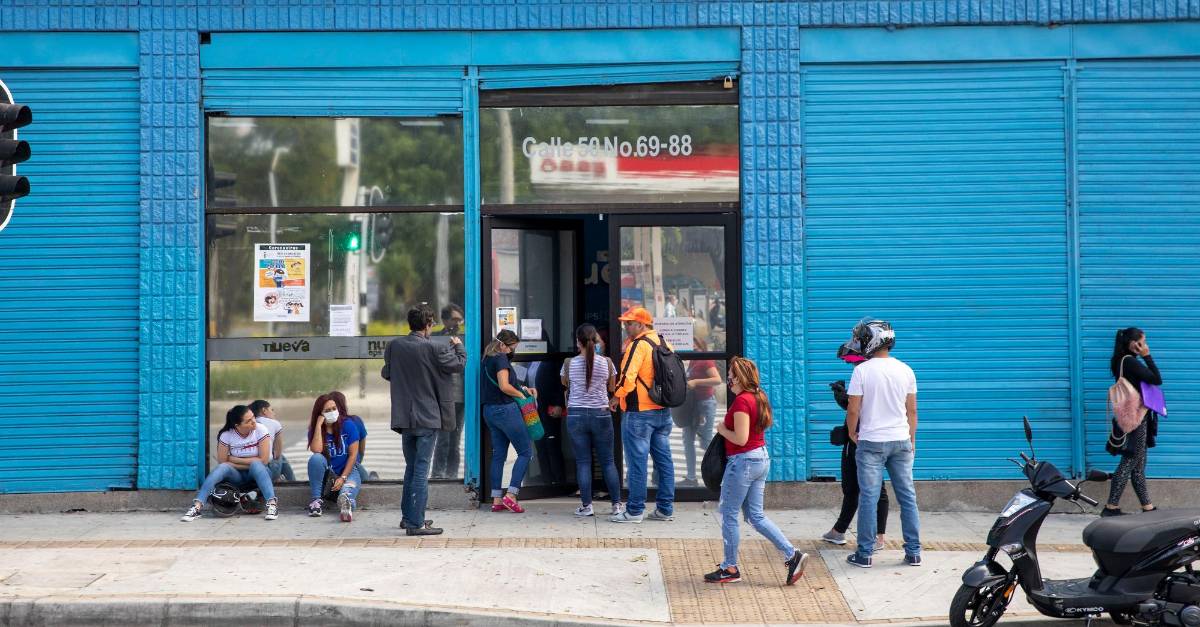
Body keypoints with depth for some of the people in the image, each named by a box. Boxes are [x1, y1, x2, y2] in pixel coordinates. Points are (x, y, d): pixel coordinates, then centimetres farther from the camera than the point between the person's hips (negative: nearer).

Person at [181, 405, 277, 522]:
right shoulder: (227, 435, -10)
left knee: (256, 465, -34)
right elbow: (222, 461, -10)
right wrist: (249, 462, -16)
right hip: (236, 475, 1)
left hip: (258, 473, -1)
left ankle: (272, 504, -45)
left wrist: (234, 459, -13)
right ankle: (197, 507, -40)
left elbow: (264, 460, -16)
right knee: (223, 468, -30)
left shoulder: (260, 430, -13)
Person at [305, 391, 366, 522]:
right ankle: (315, 500, -28)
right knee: (315, 458, -31)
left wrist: (343, 477, -16)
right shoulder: (314, 429, -1)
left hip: (348, 470, -3)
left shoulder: (348, 425, -7)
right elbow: (316, 450, -21)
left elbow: (353, 455, -7)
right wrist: (319, 425, -19)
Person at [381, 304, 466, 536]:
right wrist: (458, 346, 17)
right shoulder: (433, 349, -15)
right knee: (421, 470, -2)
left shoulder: (394, 346, 0)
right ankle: (416, 523, -2)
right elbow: (459, 364, -2)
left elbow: (386, 373, 13)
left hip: (403, 418, 6)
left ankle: (407, 516, 26)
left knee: (411, 468, 19)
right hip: (427, 418, -6)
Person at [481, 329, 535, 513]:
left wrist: (521, 388, 12)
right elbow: (504, 386, -22)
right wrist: (521, 394, -5)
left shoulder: (487, 359, 16)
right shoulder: (501, 358, -12)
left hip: (489, 410, 9)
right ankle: (510, 495, -9)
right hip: (504, 409, -9)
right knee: (526, 452, -2)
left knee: (498, 455, 11)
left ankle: (496, 500, 8)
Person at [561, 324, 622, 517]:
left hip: (576, 414, -1)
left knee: (582, 461, 6)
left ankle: (586, 505, 6)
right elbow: (612, 388, 9)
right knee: (607, 461, 9)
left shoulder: (569, 363, -5)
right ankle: (616, 504, 11)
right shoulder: (607, 362, -5)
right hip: (601, 414, 1)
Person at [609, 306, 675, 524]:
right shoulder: (664, 343, 12)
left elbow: (628, 376, -19)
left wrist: (616, 397, -6)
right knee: (663, 459, 9)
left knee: (637, 461, -3)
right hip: (663, 410, 8)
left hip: (639, 412, -8)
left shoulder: (638, 345, -13)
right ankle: (665, 508, 13)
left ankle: (634, 511, 1)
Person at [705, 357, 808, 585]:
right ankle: (792, 555, 5)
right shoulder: (759, 397, 9)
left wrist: (722, 429, -6)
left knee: (729, 514, 5)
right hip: (761, 457, 9)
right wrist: (727, 427, 14)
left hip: (743, 461, -9)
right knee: (756, 515, 13)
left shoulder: (741, 401, -20)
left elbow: (740, 438, -24)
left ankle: (730, 569, 13)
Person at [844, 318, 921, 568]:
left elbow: (853, 410, -9)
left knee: (869, 498, 1)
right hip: (901, 441, 4)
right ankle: (913, 552, 13)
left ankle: (865, 554, 5)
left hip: (871, 442, -4)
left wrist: (852, 433, 9)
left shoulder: (862, 370, -10)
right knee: (908, 497, 9)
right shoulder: (905, 370, 3)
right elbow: (912, 411, 8)